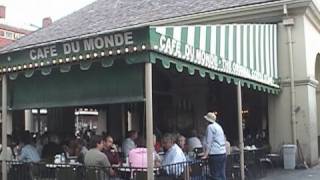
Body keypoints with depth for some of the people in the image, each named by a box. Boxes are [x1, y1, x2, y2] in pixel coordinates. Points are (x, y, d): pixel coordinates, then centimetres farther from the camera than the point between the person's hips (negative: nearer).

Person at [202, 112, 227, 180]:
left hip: (215, 155, -8)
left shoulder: (210, 127, -7)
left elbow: (209, 142, -12)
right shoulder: (219, 126, 18)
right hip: (223, 153, 8)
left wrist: (205, 155, -11)